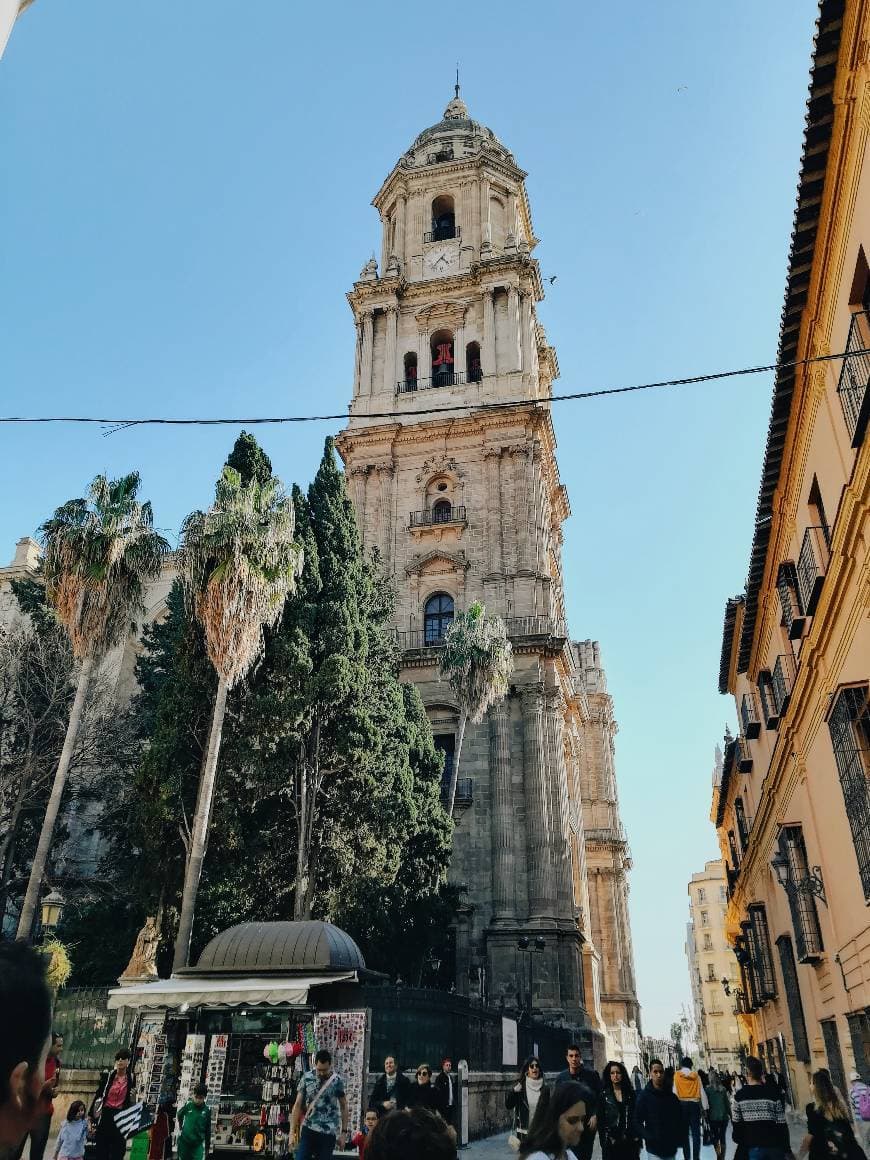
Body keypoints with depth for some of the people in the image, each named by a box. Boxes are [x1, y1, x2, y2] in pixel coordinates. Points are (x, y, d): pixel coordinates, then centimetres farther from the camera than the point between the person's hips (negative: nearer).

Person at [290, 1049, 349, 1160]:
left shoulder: (337, 1080, -5)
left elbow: (343, 1106, 2)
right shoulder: (307, 1078, -2)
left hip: (328, 1132, -1)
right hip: (308, 1129, 1)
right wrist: (292, 1131, -4)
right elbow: (298, 1105, 1)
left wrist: (344, 1132, -1)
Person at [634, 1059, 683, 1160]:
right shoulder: (644, 1096, -7)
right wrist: (649, 1138, -19)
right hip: (655, 1149, -4)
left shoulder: (672, 1096, 4)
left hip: (671, 1148, 4)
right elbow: (637, 1122, -7)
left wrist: (679, 1138, -1)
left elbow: (679, 1119, 11)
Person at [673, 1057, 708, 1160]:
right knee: (696, 1133, 7)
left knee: (684, 1132, 10)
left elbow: (675, 1092, -4)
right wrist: (705, 1107, 7)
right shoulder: (696, 1075, 3)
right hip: (695, 1104, 0)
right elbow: (702, 1092, 2)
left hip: (682, 1104, 0)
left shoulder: (677, 1075, 0)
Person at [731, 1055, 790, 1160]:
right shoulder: (773, 1093, -5)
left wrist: (739, 1140, 16)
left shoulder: (739, 1096, -5)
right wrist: (787, 1147, 8)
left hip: (754, 1147, -1)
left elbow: (736, 1124, -1)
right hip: (774, 1145, 1)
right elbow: (782, 1124, -3)